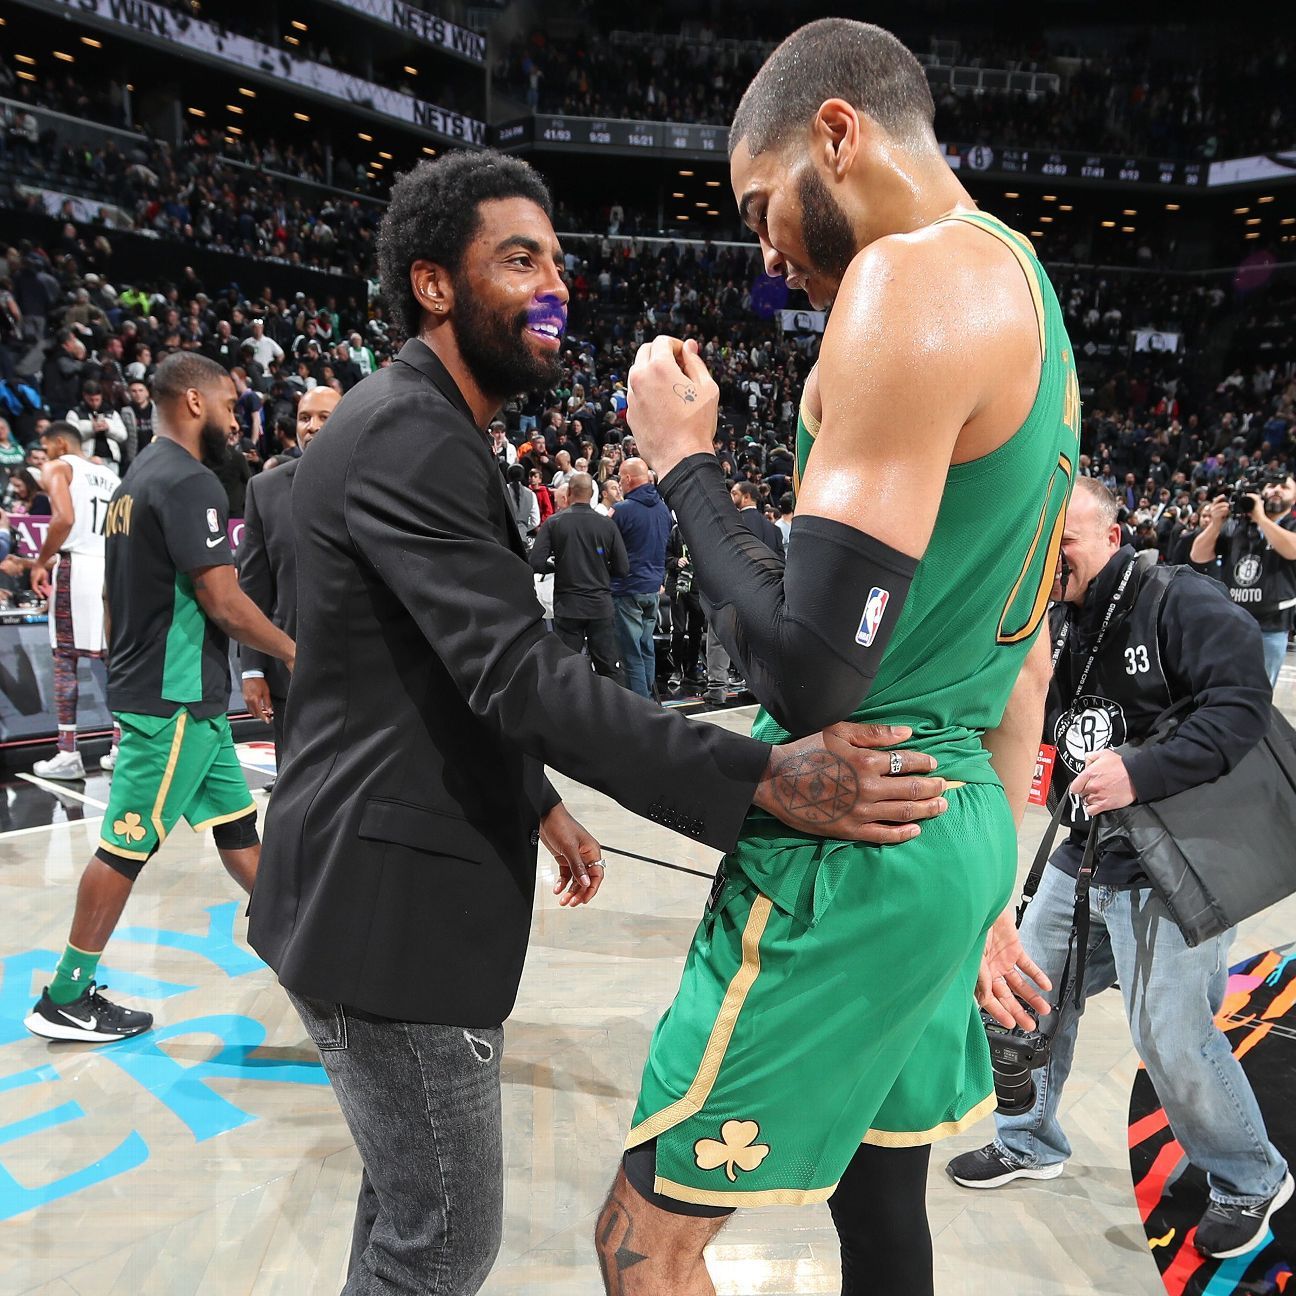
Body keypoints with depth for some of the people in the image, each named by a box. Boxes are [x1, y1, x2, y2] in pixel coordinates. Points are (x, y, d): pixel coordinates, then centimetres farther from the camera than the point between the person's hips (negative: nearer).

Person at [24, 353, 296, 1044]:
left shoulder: (136, 480, 14)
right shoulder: (188, 482, -17)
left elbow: (120, 598, 19)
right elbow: (223, 602, -21)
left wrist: (128, 677, 25)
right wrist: (294, 652, -8)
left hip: (187, 697, 10)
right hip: (175, 699, -10)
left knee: (237, 821, 16)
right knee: (128, 843, 0)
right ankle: (65, 999, 14)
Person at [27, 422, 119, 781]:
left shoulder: (58, 467, 2)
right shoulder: (110, 476, 22)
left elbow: (64, 519, -15)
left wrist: (41, 561, -6)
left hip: (76, 567, -6)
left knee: (65, 659, 1)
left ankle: (68, 754, 0)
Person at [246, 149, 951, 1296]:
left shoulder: (421, 427, 15)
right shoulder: (410, 436, -19)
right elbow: (522, 676, -30)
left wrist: (534, 802, 18)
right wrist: (763, 780, -34)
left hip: (407, 885, 10)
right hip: (389, 909, -10)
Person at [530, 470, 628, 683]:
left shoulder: (553, 523, -5)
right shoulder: (607, 524, -3)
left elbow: (536, 563, -11)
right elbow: (623, 568, -2)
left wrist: (557, 566, 9)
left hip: (567, 605, -1)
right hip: (601, 604, 1)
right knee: (610, 666, 7)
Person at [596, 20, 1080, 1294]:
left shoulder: (915, 279, -16)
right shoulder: (1028, 303, 15)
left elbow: (807, 674, -25)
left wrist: (683, 462, -9)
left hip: (853, 849, -10)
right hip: (956, 829, 10)